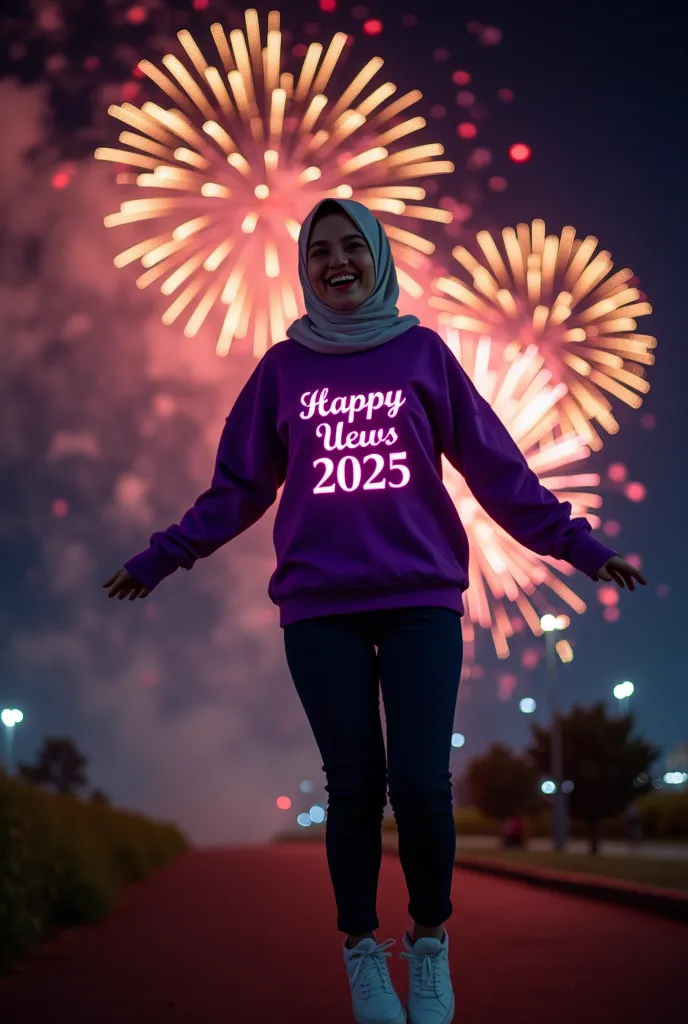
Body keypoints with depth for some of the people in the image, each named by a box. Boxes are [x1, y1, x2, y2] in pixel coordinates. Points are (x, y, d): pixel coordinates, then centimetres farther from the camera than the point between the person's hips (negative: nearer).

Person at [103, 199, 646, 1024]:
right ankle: (362, 957, 17)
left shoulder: (423, 353, 7)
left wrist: (579, 545, 4)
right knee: (354, 787, 0)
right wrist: (160, 558, 11)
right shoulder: (283, 367, 10)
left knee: (421, 786, -10)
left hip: (421, 599, -1)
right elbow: (238, 486, 14)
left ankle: (430, 944, 13)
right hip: (319, 608, 1)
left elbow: (497, 469, 7)